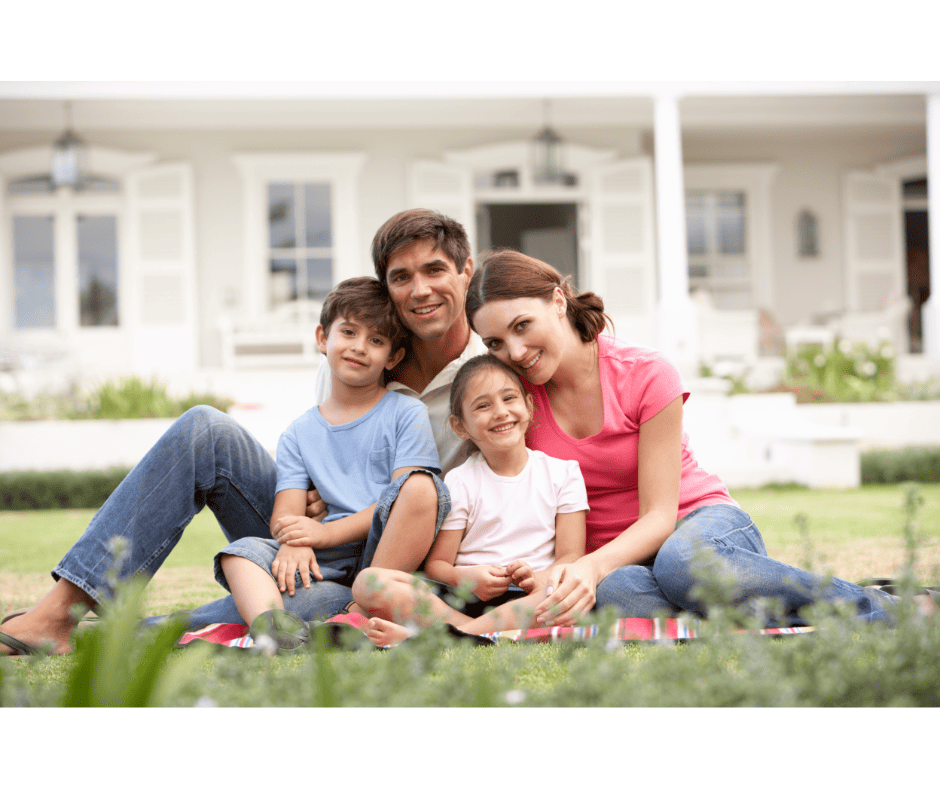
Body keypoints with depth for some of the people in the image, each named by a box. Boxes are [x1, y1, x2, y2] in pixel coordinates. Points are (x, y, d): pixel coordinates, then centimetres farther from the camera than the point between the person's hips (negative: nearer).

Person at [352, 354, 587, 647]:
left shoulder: (562, 472, 10)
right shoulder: (459, 482, 9)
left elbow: (571, 556, 3)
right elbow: (435, 564, 5)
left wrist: (541, 580, -19)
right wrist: (463, 577, -18)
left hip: (526, 600, -1)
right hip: (463, 600, 1)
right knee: (368, 582, -21)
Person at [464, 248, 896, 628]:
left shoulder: (646, 376, -13)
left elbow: (659, 516, -16)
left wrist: (592, 566, -35)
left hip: (701, 523, -2)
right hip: (610, 562, 2)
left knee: (681, 560, -41)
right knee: (611, 593, -38)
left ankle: (873, 607, -24)